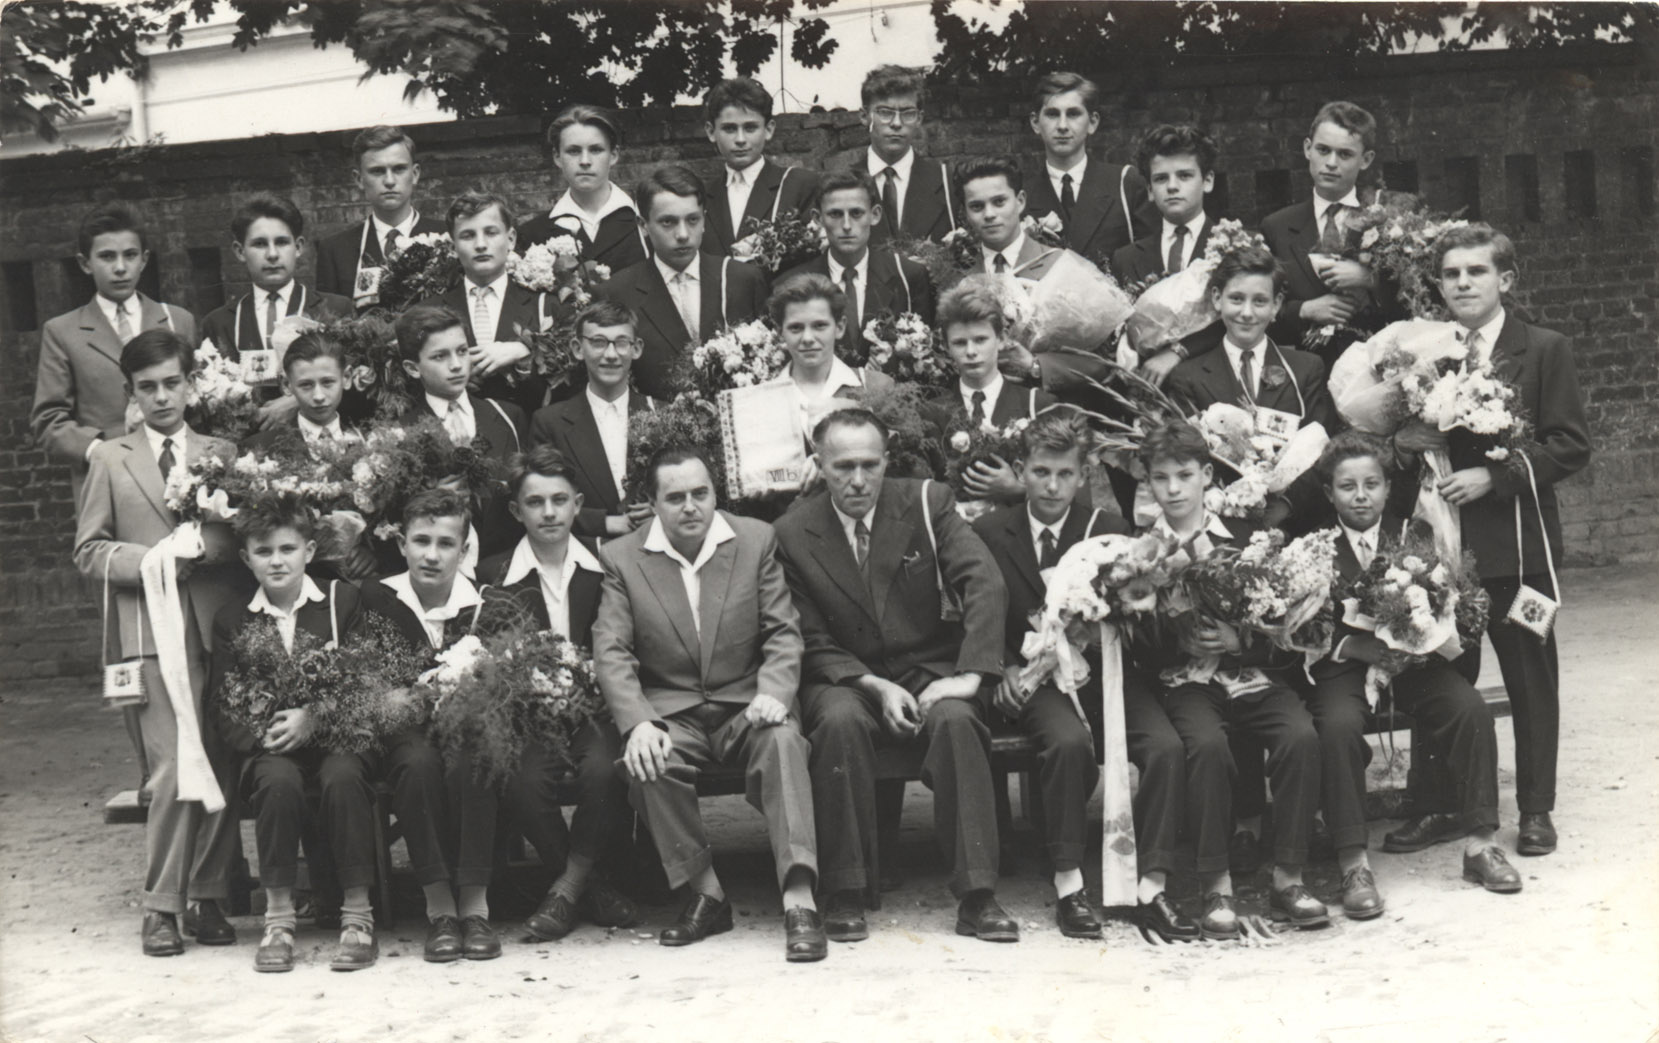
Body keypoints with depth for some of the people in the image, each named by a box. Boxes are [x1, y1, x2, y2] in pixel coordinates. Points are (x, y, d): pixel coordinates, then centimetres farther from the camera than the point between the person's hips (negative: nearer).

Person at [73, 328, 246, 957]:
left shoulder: (223, 454, 15)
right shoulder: (110, 460, 12)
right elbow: (89, 553, 7)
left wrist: (203, 544, -12)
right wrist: (151, 559, -9)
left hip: (220, 627, 2)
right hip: (151, 631, -2)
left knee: (221, 765, -1)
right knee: (173, 771, -10)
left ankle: (210, 897, 11)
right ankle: (161, 906, 1)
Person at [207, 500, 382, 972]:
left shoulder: (343, 601, 6)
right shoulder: (232, 620, 11)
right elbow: (223, 707, 7)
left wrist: (314, 717, -16)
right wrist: (260, 735, -13)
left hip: (334, 733, -1)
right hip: (270, 748, 1)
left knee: (343, 777, -34)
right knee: (279, 781, -33)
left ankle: (358, 915, -24)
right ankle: (278, 917, -22)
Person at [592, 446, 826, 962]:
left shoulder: (756, 539, 4)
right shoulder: (621, 558, 3)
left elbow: (784, 632, 3)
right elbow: (611, 651, -3)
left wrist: (773, 692, -17)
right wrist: (637, 723, -20)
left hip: (745, 703, 0)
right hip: (670, 711, 0)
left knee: (783, 741, -32)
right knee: (649, 764, -31)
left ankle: (799, 901, -37)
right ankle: (706, 893, -15)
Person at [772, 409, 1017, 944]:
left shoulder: (926, 503, -1)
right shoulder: (793, 533, -1)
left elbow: (987, 585, -10)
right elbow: (812, 641, 0)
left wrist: (968, 676, -22)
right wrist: (875, 687, -16)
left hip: (929, 670, 0)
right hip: (847, 679, 0)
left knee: (955, 719, -32)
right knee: (841, 721, -34)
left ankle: (976, 896, -28)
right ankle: (846, 895, -24)